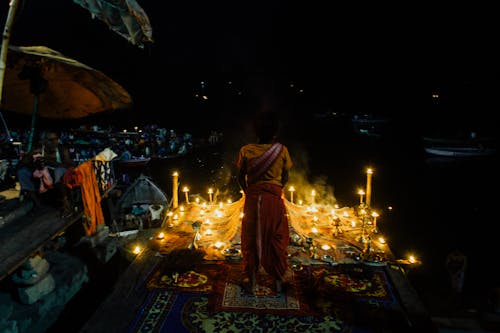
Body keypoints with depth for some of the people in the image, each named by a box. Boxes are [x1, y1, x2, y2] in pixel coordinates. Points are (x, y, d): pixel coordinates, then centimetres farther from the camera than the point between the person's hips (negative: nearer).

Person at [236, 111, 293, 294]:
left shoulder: (245, 151, -7)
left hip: (252, 198, 1)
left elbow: (241, 178, 0)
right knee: (276, 238, 13)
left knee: (251, 238, 13)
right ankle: (279, 278, 24)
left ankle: (252, 279, 24)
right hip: (274, 198, 0)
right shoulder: (282, 150, -9)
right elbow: (285, 177, 0)